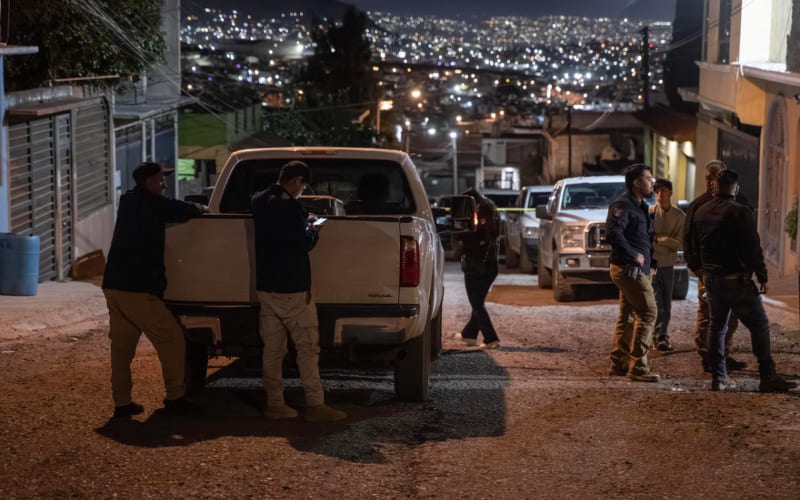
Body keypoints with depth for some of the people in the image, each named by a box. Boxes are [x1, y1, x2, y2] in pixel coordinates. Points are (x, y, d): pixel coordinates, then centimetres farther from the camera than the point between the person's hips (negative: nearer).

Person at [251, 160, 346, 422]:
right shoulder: (290, 205, -17)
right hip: (292, 288, -8)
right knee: (307, 348, -2)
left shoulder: (258, 202, 9)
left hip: (265, 286, 8)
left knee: (273, 349, 10)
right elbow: (304, 243, -15)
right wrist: (312, 230, 5)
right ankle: (315, 405, -1)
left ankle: (275, 404, 12)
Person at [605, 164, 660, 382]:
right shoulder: (623, 205, -14)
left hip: (636, 269, 10)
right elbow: (613, 233, -28)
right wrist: (633, 255, -22)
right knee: (647, 312, -12)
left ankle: (619, 362, 22)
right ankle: (638, 367, -12)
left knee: (628, 315, 14)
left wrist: (648, 260, 14)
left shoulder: (639, 206, 18)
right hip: (629, 268, -10)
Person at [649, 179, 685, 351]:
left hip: (668, 265, 3)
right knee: (656, 304, -9)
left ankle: (662, 337, 19)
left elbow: (680, 243, -7)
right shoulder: (649, 212, -7)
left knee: (666, 305, 10)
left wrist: (658, 238, -18)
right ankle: (660, 337, -5)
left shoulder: (679, 216, -2)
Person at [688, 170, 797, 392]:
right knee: (759, 325, -1)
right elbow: (753, 248, -14)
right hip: (737, 279, -6)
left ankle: (718, 377, 11)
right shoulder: (741, 213, -14)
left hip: (711, 279, 6)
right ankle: (768, 377, -5)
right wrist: (762, 276, -6)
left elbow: (694, 247, 17)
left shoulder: (701, 212, 7)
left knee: (717, 326, 14)